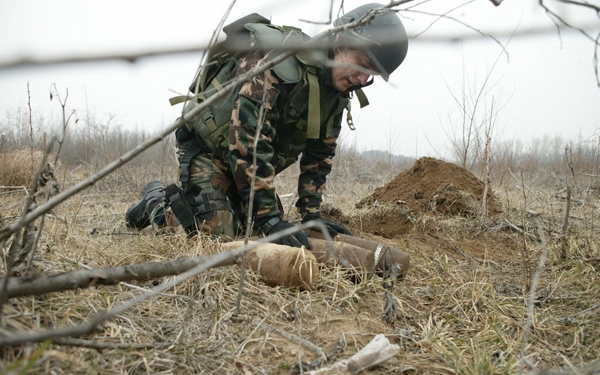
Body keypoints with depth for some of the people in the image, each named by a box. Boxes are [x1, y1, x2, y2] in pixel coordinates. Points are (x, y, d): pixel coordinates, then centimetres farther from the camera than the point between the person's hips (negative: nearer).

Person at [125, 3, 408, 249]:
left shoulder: (338, 91, -5)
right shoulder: (276, 62, -31)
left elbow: (318, 155, 2)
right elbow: (247, 143, -36)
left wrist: (311, 212, -8)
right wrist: (269, 217, -36)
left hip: (252, 161, 8)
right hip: (206, 146, -8)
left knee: (270, 231, 6)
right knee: (217, 234, -19)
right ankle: (156, 201, 10)